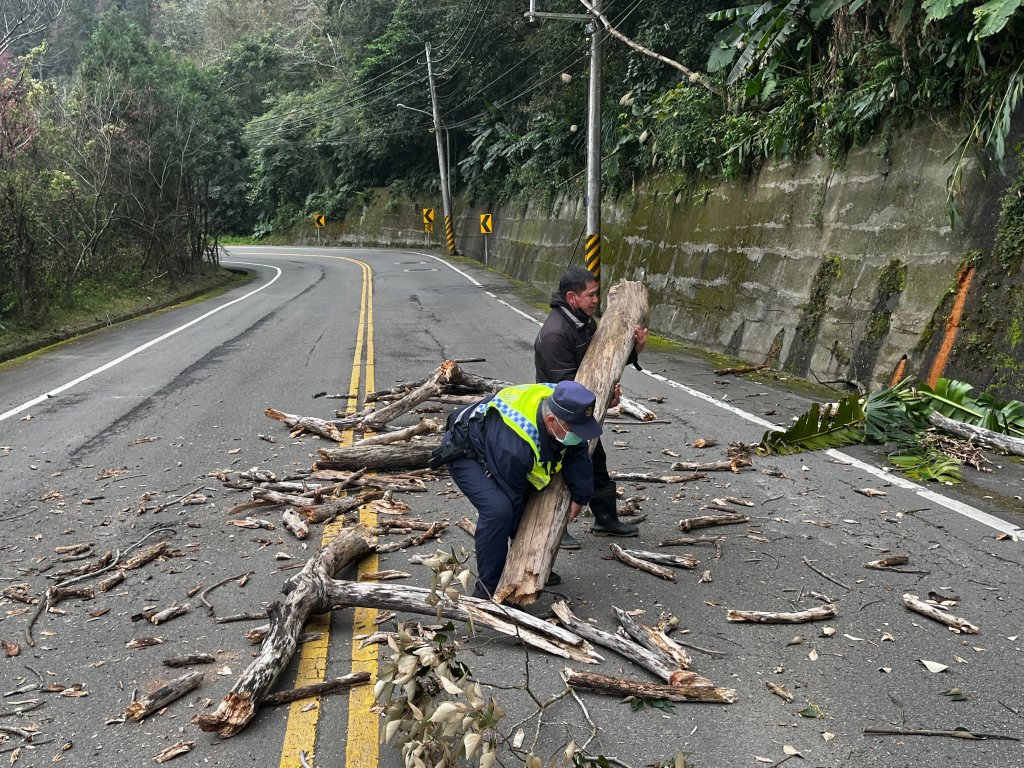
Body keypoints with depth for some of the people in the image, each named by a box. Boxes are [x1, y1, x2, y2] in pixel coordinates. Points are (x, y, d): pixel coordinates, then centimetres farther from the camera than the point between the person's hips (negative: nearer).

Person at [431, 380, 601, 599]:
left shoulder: (560, 407, -21)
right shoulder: (514, 444, -41)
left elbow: (578, 453, -3)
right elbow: (515, 502, -27)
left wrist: (580, 496, -6)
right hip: (464, 453, -8)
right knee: (498, 509, -28)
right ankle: (487, 586, -12)